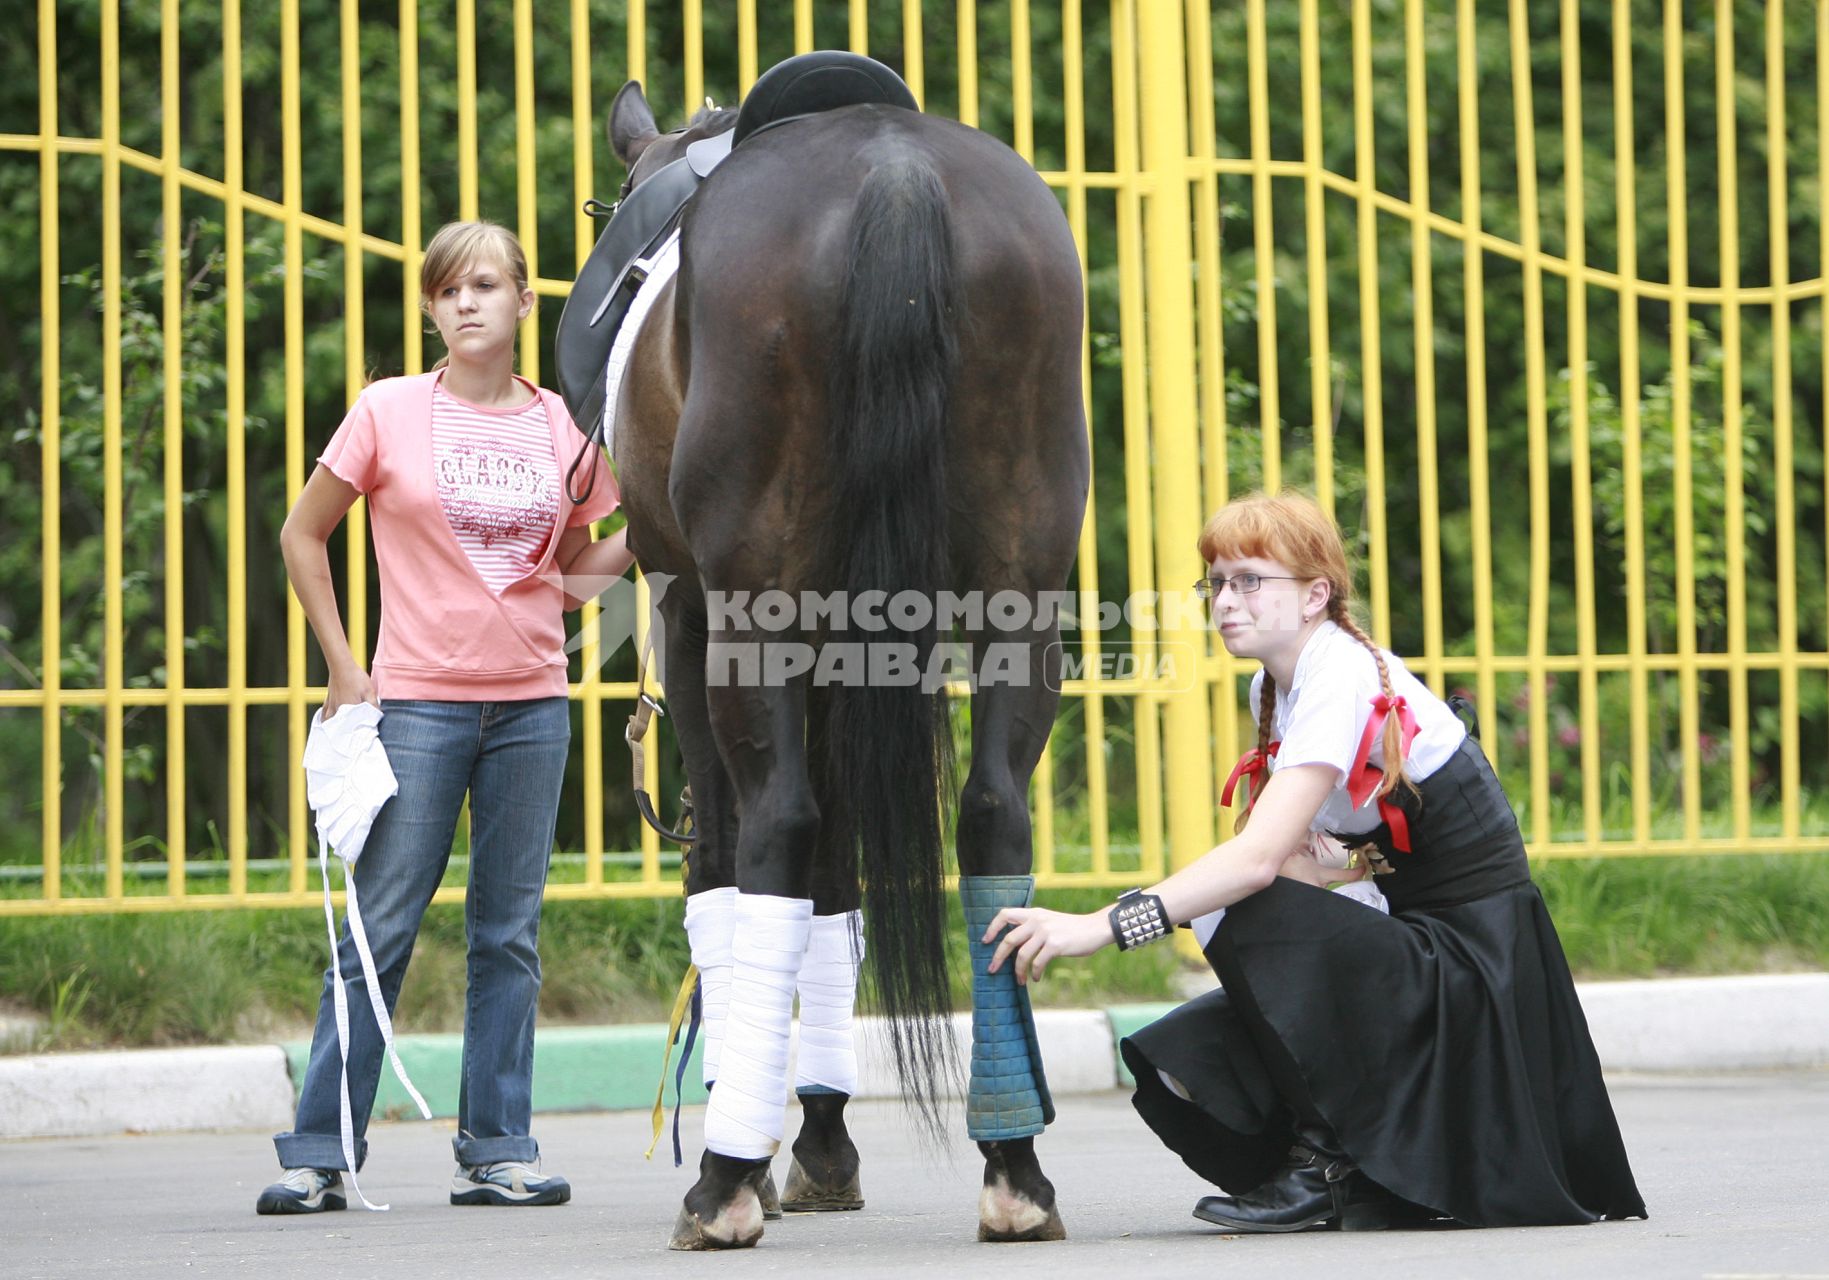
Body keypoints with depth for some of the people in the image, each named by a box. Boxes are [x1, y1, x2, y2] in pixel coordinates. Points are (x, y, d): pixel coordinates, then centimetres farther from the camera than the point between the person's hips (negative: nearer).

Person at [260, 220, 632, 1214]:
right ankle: (318, 1152, 4)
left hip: (532, 706, 3)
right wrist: (343, 669, 0)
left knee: (509, 933, 6)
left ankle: (496, 1152, 13)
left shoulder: (564, 428, 6)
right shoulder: (390, 414, -2)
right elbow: (302, 536, 5)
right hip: (419, 702, -3)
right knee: (381, 927, -3)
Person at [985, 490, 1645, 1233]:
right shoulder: (1273, 690, 9)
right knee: (1185, 1063, -6)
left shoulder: (1345, 679, -20)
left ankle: (1327, 1167, -14)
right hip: (1421, 947, 9)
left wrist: (1101, 926, -37)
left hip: (1478, 959, -9)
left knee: (1258, 924, -29)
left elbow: (1261, 857, -32)